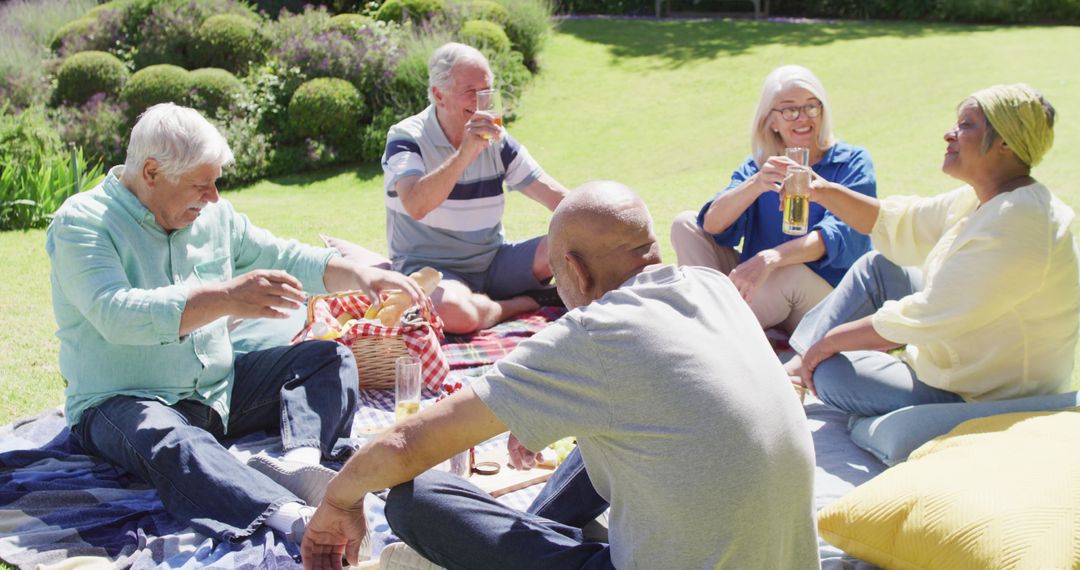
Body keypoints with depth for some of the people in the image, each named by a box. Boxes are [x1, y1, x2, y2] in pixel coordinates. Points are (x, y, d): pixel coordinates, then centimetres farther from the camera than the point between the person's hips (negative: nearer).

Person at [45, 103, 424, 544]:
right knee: (166, 440, -40)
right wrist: (226, 297, -39)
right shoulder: (81, 223, -12)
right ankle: (296, 519, -63)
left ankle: (300, 462, -32)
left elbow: (285, 259, 16)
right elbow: (117, 314, -29)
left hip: (218, 392, 7)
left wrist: (362, 276, -1)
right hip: (122, 404, -7)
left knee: (330, 358, -3)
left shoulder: (211, 214, 8)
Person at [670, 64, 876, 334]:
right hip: (759, 288, 4)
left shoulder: (853, 162, -2)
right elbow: (712, 225, -9)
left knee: (788, 273, -37)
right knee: (686, 224, -8)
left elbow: (839, 233, -21)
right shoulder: (757, 167, 9)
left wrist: (770, 258, -39)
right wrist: (755, 185, -30)